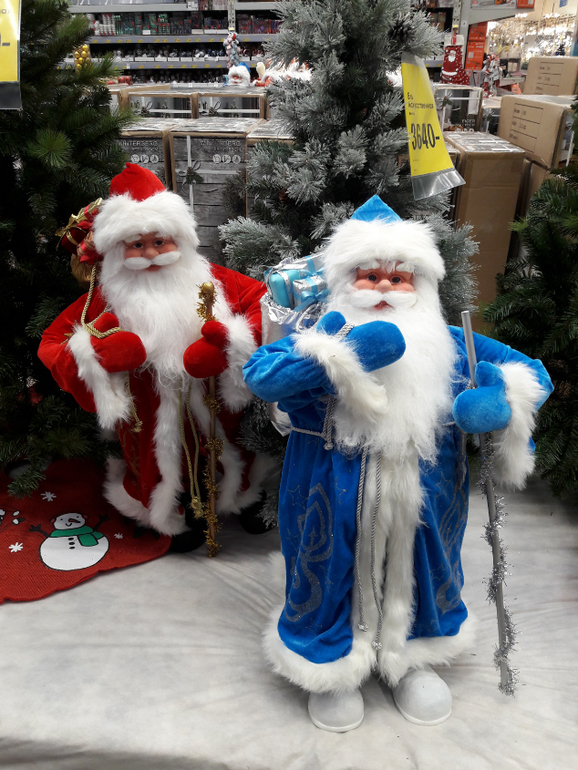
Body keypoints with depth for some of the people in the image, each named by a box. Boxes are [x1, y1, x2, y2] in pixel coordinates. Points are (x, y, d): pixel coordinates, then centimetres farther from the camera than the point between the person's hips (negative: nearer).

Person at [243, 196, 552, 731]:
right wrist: (335, 357, -36)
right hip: (337, 504, -2)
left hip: (422, 503, 3)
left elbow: (530, 372, 3)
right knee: (335, 577, 12)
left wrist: (503, 397, -21)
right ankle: (331, 666, 43)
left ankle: (414, 657, 51)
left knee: (419, 570, 21)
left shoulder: (450, 346, 0)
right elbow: (259, 375, -25)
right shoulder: (325, 340, -9)